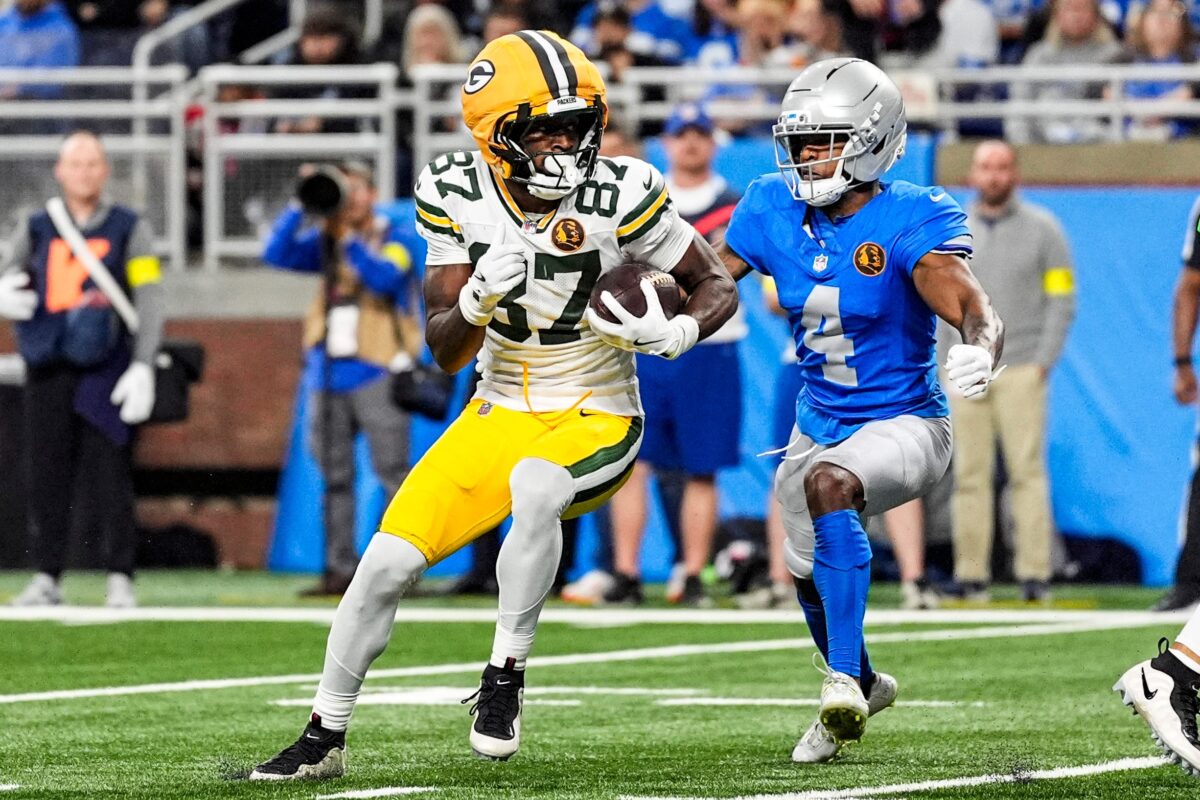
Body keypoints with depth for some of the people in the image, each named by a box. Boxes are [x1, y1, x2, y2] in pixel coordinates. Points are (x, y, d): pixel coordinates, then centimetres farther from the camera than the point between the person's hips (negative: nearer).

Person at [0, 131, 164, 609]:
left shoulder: (129, 229, 6)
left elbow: (148, 300, 1)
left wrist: (142, 367, -10)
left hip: (106, 372, -2)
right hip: (48, 371, 3)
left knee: (110, 477, -7)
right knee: (46, 479, 2)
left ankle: (120, 579, -2)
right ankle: (47, 578, 9)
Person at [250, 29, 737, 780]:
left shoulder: (623, 195, -18)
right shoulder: (457, 194, -10)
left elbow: (718, 287, -4)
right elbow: (446, 352, -8)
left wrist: (677, 333, -26)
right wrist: (476, 302, -30)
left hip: (597, 421, -3)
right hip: (500, 413, 3)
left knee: (534, 486, -37)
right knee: (389, 561, -7)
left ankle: (506, 675, -19)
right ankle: (324, 738, 11)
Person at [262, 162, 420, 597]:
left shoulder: (394, 240, 2)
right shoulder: (325, 242, 14)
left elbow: (385, 277, -17)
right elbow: (277, 254, 1)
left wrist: (348, 237, -21)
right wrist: (301, 207, -6)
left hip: (376, 371, -5)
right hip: (329, 373, 5)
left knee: (392, 471, -9)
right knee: (334, 477, 5)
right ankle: (340, 568, 9)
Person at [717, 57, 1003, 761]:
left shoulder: (910, 222, -22)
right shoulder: (777, 210, -6)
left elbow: (977, 312, -35)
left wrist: (981, 352, -58)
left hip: (904, 425, -7)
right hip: (819, 427, 7)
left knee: (829, 485, -36)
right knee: (810, 573, 22)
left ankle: (843, 683, -36)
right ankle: (864, 685, 53)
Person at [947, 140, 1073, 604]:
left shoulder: (1042, 230, 5)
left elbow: (1062, 301, 3)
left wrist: (1043, 362, -6)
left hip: (1022, 370, -2)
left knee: (1028, 470, -7)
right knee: (969, 475, -2)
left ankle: (1035, 574, -8)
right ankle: (971, 576, -1)